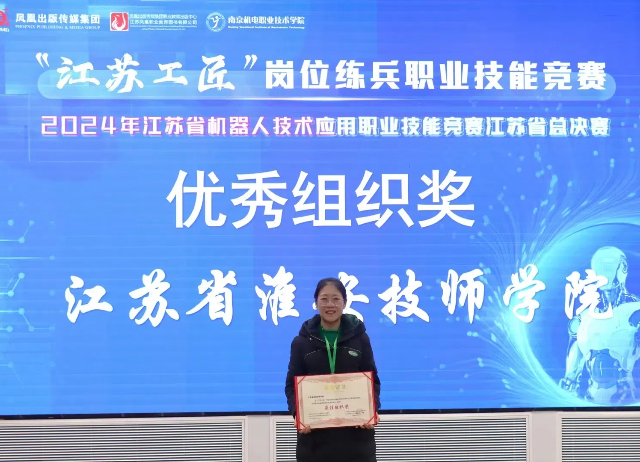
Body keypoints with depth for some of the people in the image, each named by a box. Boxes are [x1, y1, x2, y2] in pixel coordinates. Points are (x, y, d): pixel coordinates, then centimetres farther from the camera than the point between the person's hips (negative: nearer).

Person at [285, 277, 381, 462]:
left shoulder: (359, 337, 6)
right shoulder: (302, 341, 4)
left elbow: (372, 380, 7)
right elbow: (292, 384, 4)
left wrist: (372, 410, -12)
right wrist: (298, 413, -16)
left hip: (355, 434, 0)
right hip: (315, 436, 0)